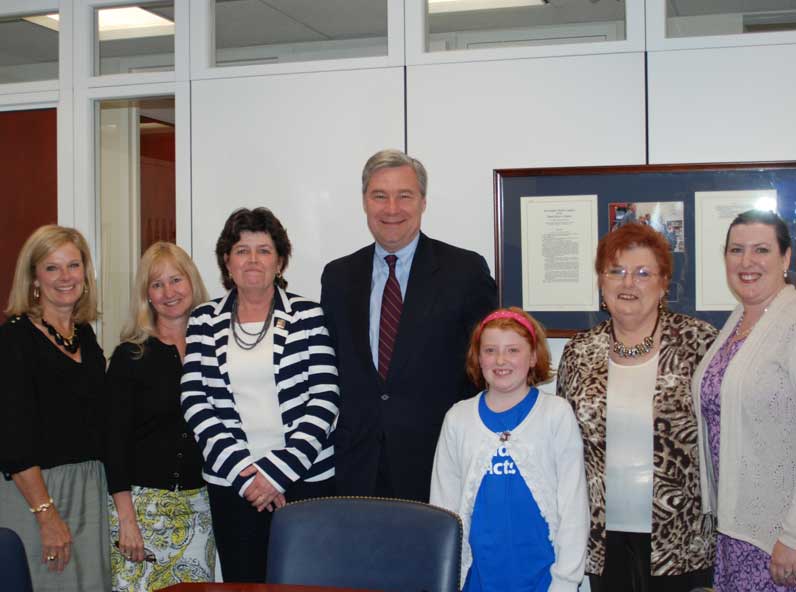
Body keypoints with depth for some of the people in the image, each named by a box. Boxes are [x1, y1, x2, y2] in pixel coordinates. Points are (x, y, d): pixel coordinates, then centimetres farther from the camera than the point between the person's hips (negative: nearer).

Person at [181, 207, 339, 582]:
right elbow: (195, 402, 0)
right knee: (241, 581, 5)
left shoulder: (308, 317, 1)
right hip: (231, 483, 2)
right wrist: (243, 471, -10)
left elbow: (324, 399, -5)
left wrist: (279, 470, -13)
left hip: (306, 480, -1)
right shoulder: (204, 323, 6)